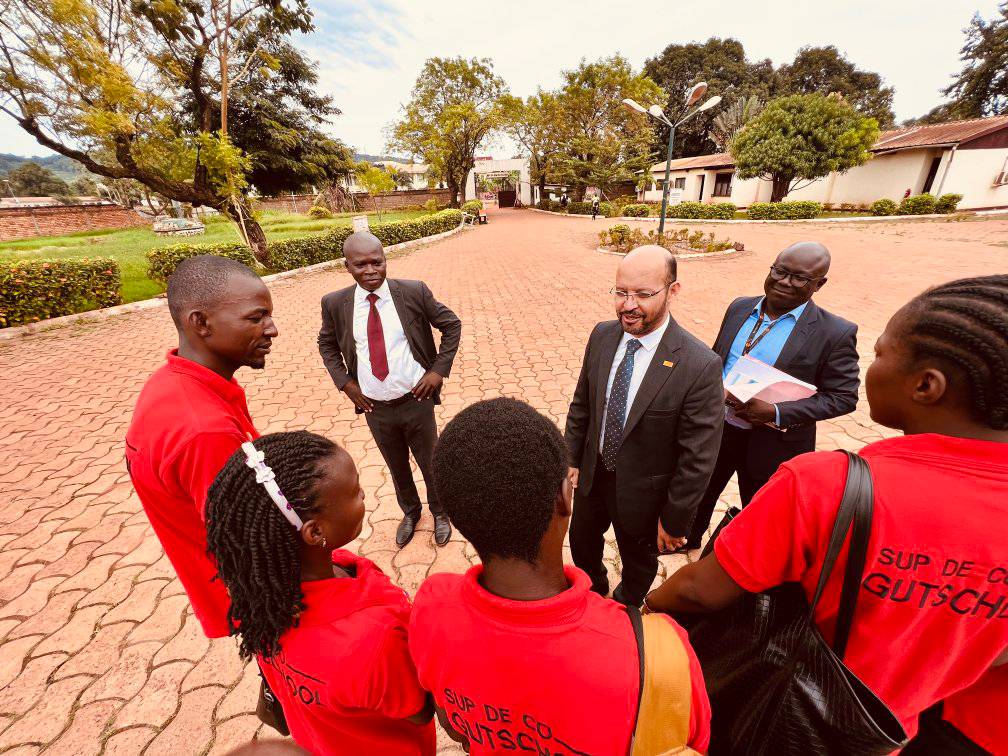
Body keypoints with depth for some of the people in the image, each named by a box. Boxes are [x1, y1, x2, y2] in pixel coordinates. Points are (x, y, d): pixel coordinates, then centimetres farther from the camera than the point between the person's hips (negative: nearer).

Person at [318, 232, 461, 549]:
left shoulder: (414, 291, -12)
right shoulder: (335, 303, -6)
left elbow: (451, 325, -2)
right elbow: (326, 344, 12)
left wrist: (439, 370, -9)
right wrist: (345, 383, 0)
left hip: (416, 401, -2)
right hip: (374, 408, 2)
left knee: (431, 464, 16)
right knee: (397, 467, 22)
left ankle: (439, 513, 45)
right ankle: (410, 512, 50)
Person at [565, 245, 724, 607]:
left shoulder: (700, 366, -27)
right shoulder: (602, 335, -11)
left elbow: (698, 458, -20)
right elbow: (581, 404, 0)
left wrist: (674, 521, -12)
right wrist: (571, 458, 2)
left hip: (643, 492, -4)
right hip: (592, 474, 5)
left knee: (638, 562, 25)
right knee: (581, 542, 28)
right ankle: (594, 592, 62)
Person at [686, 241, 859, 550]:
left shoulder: (836, 333, -14)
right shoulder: (740, 307, 0)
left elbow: (843, 396, -12)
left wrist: (777, 414, -25)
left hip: (773, 443, -4)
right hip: (716, 428, 4)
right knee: (700, 493, 25)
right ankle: (689, 537, 53)